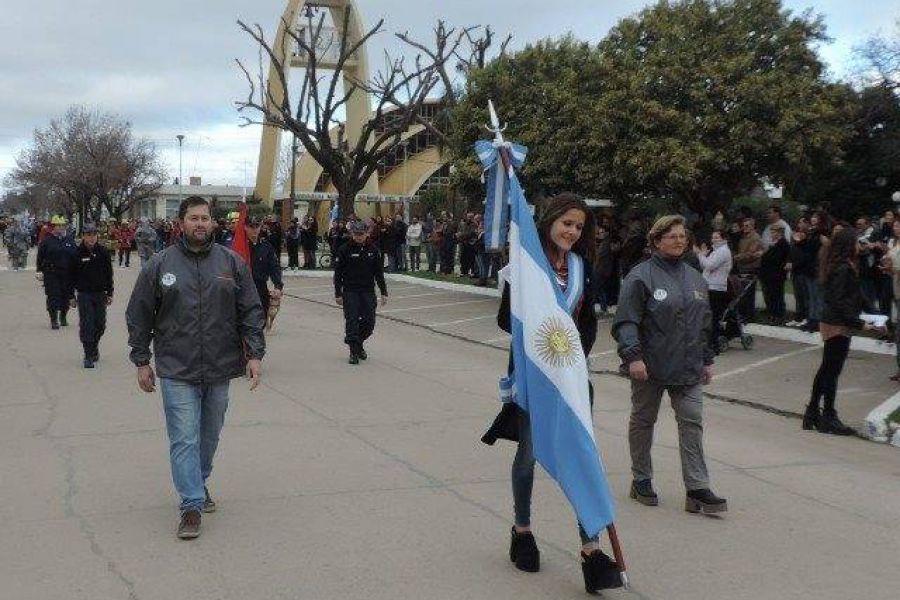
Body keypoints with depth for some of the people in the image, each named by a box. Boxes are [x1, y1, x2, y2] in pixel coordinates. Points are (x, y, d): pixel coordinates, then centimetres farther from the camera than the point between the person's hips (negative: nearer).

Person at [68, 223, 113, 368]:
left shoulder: (103, 252, 1)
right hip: (84, 294, -2)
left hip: (100, 294, 2)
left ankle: (94, 345, 34)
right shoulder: (77, 253, -4)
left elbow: (109, 273, 7)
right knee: (86, 325, -5)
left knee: (100, 324, 8)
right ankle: (88, 356, 0)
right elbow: (72, 276, 0)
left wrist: (110, 293, 5)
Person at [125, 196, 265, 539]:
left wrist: (254, 354, -3)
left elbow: (251, 311, 5)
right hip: (177, 371, -2)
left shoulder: (232, 263, 4)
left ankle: (199, 485, 35)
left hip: (220, 369, 2)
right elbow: (139, 316, 4)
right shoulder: (160, 265, 0)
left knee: (209, 436, 14)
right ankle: (192, 504, -2)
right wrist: (141, 361, 3)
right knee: (184, 439, -6)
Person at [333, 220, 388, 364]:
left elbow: (379, 273, 10)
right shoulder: (344, 250, -4)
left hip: (368, 291, 3)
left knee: (369, 322, 3)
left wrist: (383, 292, 8)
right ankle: (354, 352, -3)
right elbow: (338, 273, -2)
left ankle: (359, 343, 28)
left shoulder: (373, 250, 5)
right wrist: (338, 294, -5)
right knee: (352, 320, -8)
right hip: (350, 291, -3)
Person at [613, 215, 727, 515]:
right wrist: (633, 356, -25)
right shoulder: (641, 276, -9)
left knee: (692, 422, -1)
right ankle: (641, 481, 24)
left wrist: (707, 360, 17)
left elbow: (705, 324, 20)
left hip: (688, 368, 5)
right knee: (643, 422, 9)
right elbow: (626, 321, -14)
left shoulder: (695, 279, 13)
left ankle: (697, 489, 1)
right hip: (650, 367, -5)